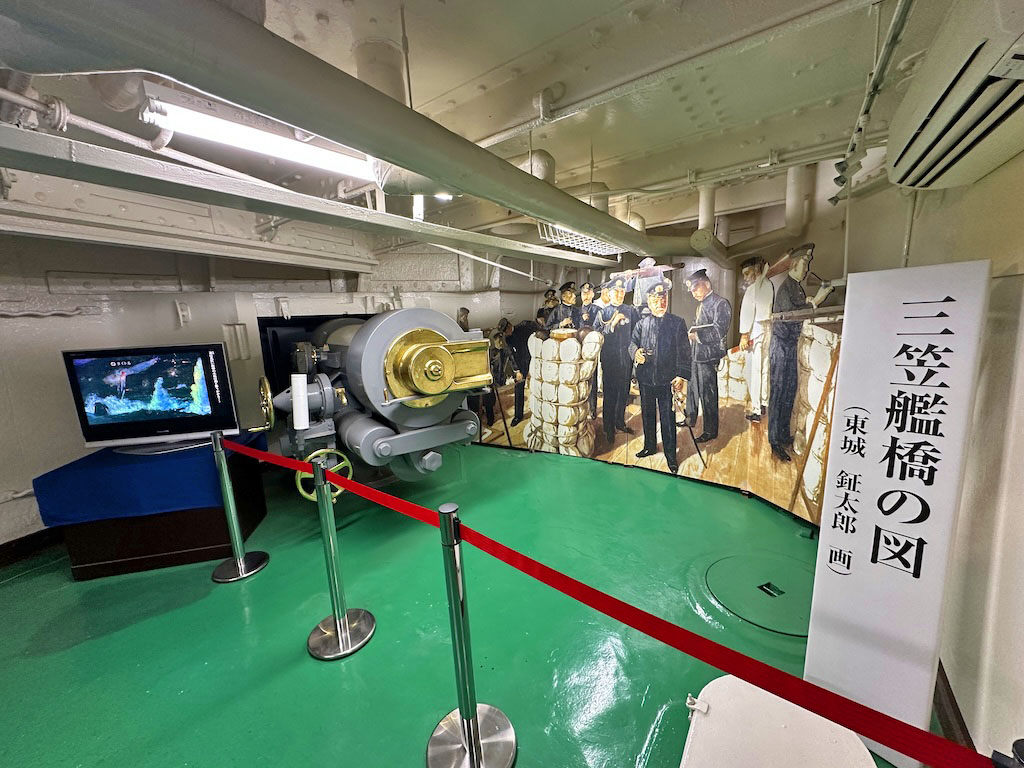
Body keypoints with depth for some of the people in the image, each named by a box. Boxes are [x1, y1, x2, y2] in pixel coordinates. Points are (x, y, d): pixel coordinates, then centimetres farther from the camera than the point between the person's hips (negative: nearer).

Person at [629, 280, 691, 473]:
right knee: (647, 414, 16)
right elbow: (632, 342, 8)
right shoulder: (642, 323, 6)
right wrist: (636, 352, -16)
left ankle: (670, 455, 17)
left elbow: (683, 352, -3)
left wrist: (681, 375, -10)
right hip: (645, 378, 3)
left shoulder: (678, 323, -1)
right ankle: (650, 446, 35)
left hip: (667, 379, -3)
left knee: (668, 417, 2)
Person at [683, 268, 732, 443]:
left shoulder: (720, 303, -12)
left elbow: (719, 331, -20)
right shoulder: (702, 304, 13)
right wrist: (691, 333, -1)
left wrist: (695, 335, -18)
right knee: (692, 389, 20)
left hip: (708, 356, -8)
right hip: (696, 355, 8)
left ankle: (710, 430, 14)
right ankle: (690, 419, 38)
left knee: (707, 394, 1)